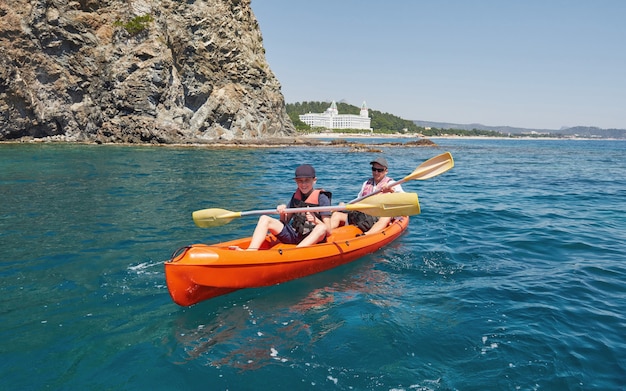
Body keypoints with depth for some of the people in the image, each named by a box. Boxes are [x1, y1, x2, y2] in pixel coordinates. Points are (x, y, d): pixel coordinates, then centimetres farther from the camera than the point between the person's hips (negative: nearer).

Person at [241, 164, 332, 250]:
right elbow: (285, 222, 15)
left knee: (321, 228, -38)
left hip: (313, 239, -5)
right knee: (264, 219, -10)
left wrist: (315, 220, -28)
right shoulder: (296, 196, 12)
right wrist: (282, 214, -7)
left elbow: (328, 231, -9)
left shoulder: (322, 198, -4)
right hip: (293, 235, 5)